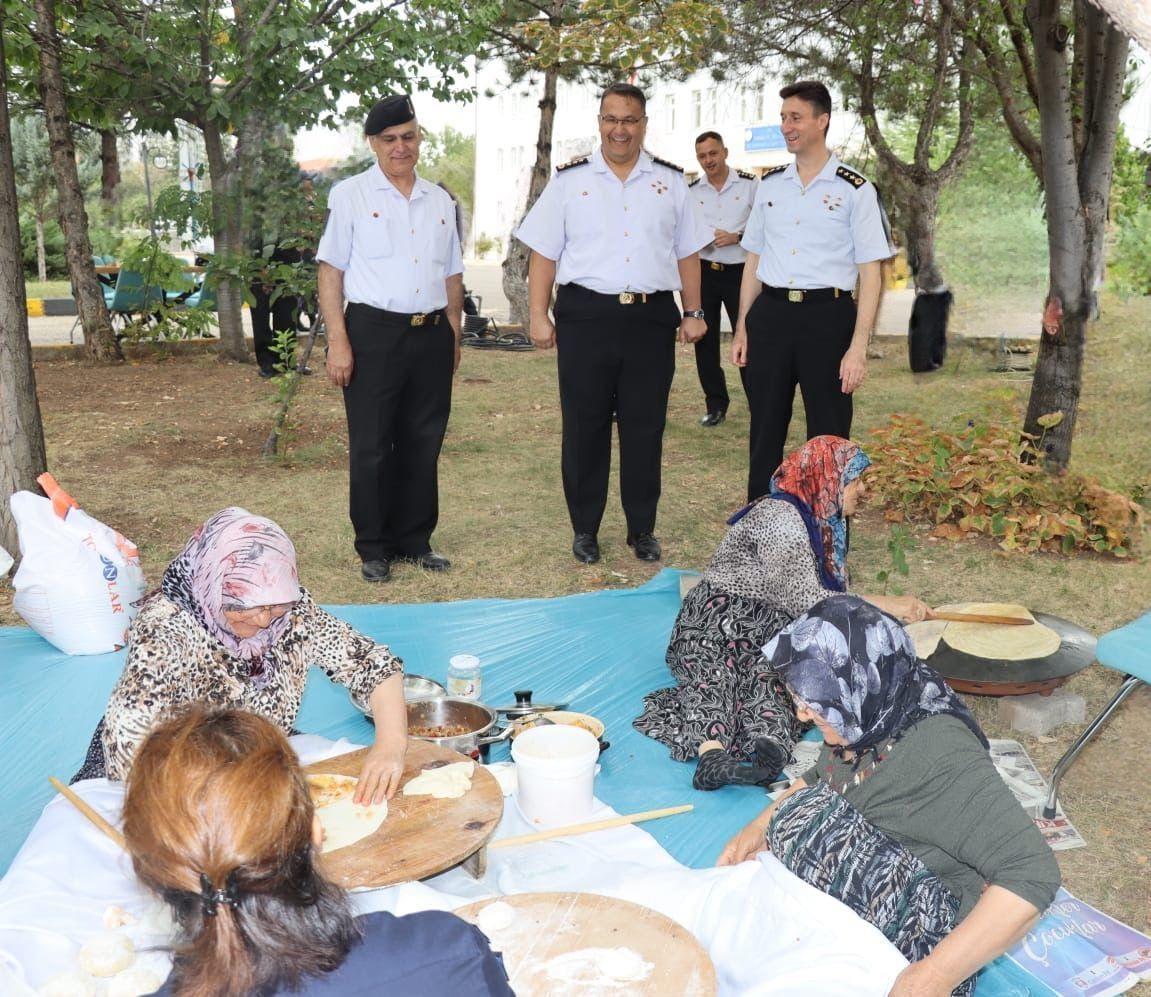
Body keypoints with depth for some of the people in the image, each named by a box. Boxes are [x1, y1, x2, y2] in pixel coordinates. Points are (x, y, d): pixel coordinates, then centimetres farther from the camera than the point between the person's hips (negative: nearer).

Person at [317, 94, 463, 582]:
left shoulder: (441, 201, 15)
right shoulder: (350, 195, 1)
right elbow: (331, 271, -3)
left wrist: (454, 335, 14)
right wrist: (338, 341, -11)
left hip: (432, 335, 4)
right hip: (373, 333, -4)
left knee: (423, 444, 9)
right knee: (371, 447, 2)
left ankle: (415, 540, 21)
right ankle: (373, 548, 13)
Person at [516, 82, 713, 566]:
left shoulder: (670, 181, 11)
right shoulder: (570, 179, 5)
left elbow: (687, 252, 14)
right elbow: (544, 253, 3)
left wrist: (693, 312, 9)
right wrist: (539, 316, -3)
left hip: (652, 317, 2)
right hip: (586, 315, -1)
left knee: (645, 427, 6)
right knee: (584, 426, 4)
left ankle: (642, 529, 19)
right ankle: (585, 529, 17)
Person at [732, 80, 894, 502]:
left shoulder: (854, 190, -3)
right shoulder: (770, 184, 10)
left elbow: (870, 273, -5)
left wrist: (858, 346, -13)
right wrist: (742, 328, 9)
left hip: (827, 316, -4)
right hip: (769, 313, 4)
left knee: (828, 437, 5)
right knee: (765, 431, 11)